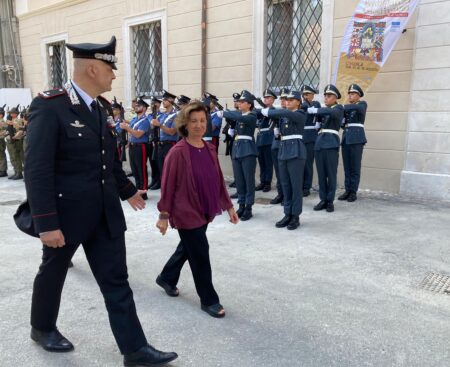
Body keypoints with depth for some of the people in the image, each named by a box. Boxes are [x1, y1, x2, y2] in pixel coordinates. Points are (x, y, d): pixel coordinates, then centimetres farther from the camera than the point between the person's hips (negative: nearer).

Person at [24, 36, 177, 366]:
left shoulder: (102, 107, 6)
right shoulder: (49, 106, -16)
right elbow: (37, 170, -20)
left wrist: (127, 190, 25)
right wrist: (47, 223, -22)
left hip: (105, 213, 6)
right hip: (66, 214, -6)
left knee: (116, 280, 8)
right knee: (53, 273, 18)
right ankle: (43, 328, 44)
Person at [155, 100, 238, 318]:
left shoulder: (210, 149, 4)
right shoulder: (177, 152, -16)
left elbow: (218, 179, 9)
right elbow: (168, 185, -13)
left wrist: (228, 205, 10)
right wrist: (164, 214, -11)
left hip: (204, 211, 7)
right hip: (186, 212, -7)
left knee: (187, 249, 21)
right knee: (200, 254, 0)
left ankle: (166, 278, 46)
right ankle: (209, 300, 17)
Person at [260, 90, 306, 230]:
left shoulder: (301, 115, -8)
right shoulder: (284, 115, 19)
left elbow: (285, 113, -23)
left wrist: (268, 112, -17)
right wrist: (265, 111, -12)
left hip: (296, 151, -7)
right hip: (283, 151, 7)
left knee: (296, 185, -1)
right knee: (285, 185, 9)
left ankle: (295, 216, 6)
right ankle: (288, 214, 17)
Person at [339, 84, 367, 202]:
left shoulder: (363, 104, 3)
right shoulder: (347, 108, 20)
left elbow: (356, 107, -21)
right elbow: (343, 124, 15)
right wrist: (341, 120, -7)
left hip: (357, 138, -6)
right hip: (346, 138, 6)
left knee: (355, 167, -4)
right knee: (347, 167, 5)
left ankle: (353, 192, 0)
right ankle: (347, 190, 9)